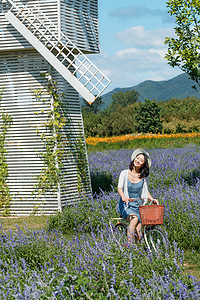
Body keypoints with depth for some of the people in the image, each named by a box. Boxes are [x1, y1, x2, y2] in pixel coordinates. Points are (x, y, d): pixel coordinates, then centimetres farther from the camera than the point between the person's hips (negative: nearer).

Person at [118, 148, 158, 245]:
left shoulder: (144, 176, 6)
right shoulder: (125, 173, -1)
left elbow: (145, 191, 11)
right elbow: (119, 188, -13)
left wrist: (152, 199, -10)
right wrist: (123, 196, -34)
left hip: (138, 206, 2)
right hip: (126, 205, -2)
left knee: (138, 232, -21)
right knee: (134, 219, -34)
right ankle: (130, 247, -28)